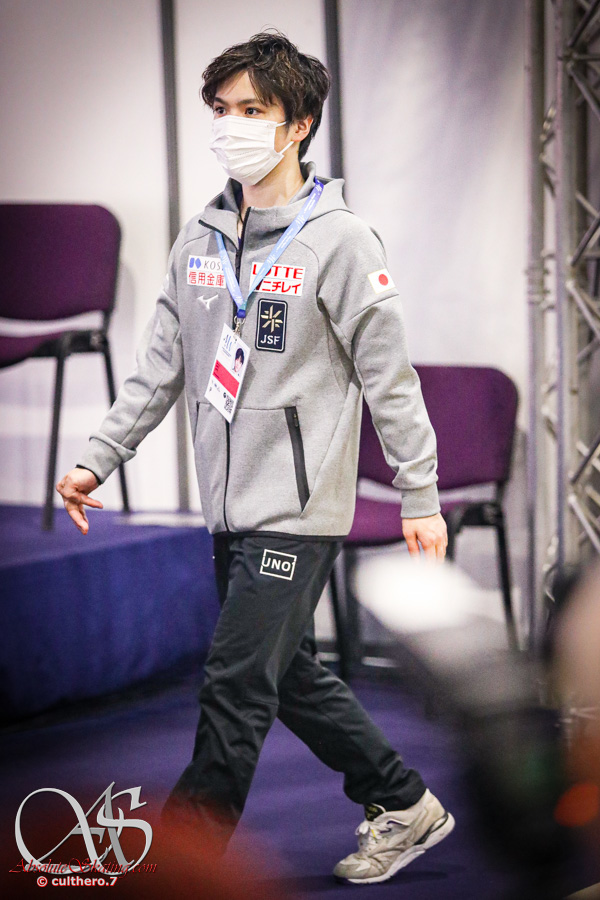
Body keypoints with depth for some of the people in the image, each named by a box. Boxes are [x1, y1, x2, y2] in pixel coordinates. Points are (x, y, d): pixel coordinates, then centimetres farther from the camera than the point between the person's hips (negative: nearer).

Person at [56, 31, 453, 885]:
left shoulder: (340, 241, -9)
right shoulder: (201, 238, 10)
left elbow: (390, 378, -8)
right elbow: (161, 365, 13)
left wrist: (420, 499, -8)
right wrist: (98, 460, 7)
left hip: (298, 508, -7)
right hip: (230, 507, 7)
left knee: (237, 690, -8)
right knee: (292, 676, 14)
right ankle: (407, 806, 29)